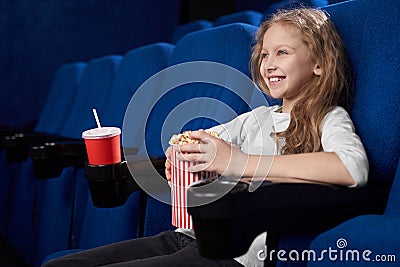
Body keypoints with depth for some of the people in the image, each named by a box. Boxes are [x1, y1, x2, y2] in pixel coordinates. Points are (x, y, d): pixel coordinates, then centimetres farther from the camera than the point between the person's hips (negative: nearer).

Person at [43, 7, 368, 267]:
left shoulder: (330, 119, 1)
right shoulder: (258, 118, 22)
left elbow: (354, 167, -22)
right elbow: (191, 143, 26)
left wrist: (241, 162, -23)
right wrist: (180, 157, -1)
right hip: (186, 236, 7)